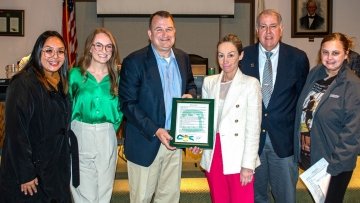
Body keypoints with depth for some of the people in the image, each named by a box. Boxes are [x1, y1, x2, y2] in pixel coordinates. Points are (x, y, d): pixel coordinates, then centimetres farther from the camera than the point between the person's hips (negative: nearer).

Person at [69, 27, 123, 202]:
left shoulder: (116, 77, 5)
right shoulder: (75, 74, -1)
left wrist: (110, 129, 4)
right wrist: (72, 131, 0)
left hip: (107, 139, 2)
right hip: (79, 137, -2)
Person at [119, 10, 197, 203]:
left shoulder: (183, 58, 5)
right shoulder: (134, 62, -13)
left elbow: (191, 85, 20)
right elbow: (127, 104, -14)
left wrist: (190, 95, -5)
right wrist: (155, 131, -21)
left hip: (175, 139, 5)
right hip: (146, 142, -5)